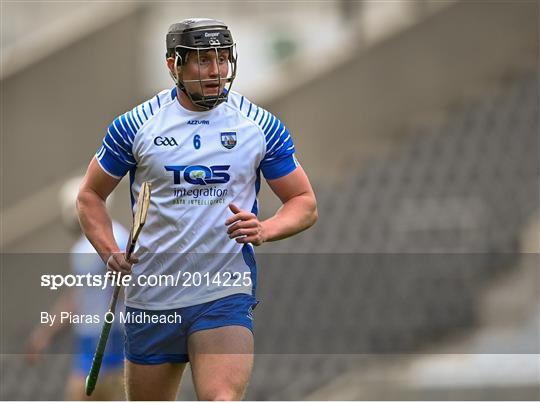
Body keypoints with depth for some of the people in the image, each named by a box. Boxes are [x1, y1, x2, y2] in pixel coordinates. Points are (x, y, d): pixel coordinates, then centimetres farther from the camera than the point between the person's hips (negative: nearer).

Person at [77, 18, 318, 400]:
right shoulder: (134, 125, 0)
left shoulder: (262, 125, 1)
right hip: (150, 302, 1)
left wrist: (264, 230, -13)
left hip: (226, 296, -1)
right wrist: (110, 252, -7)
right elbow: (91, 196, 11)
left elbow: (305, 204, 8)